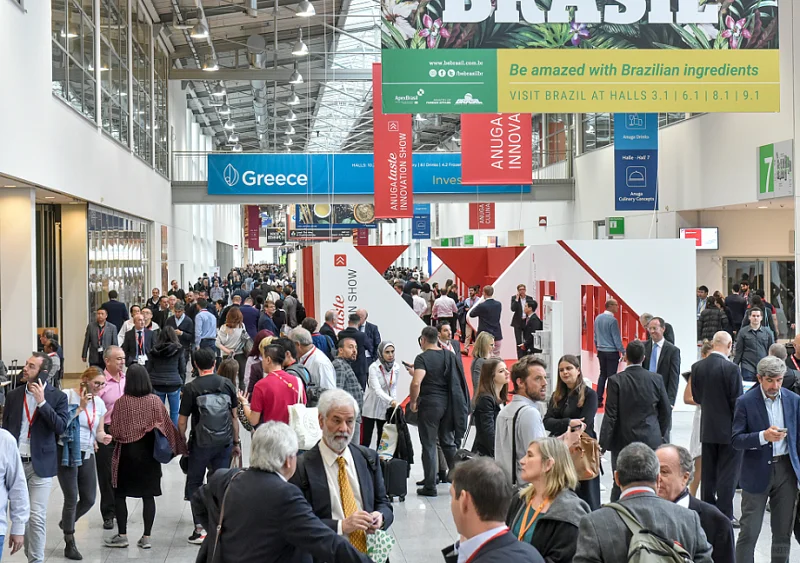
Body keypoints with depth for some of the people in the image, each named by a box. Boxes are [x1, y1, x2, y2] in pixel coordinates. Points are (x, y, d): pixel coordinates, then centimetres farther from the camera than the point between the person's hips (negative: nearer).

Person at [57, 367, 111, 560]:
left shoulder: (99, 403, 6)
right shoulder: (67, 396, -11)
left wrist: (103, 437, -10)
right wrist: (80, 407, -21)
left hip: (87, 454, 6)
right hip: (67, 453, -6)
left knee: (89, 499, 8)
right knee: (71, 498, -2)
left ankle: (67, 523, 39)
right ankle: (69, 544, 15)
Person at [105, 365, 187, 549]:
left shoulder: (121, 402, -13)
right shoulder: (155, 401, -7)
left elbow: (115, 432, -10)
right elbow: (167, 426, -3)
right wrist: (178, 446, 8)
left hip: (127, 454, -2)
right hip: (149, 454, 2)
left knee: (119, 494, 11)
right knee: (148, 496, 8)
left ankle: (122, 535, 12)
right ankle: (146, 537, 9)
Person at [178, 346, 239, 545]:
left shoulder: (191, 388, -7)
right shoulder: (227, 384, 2)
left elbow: (182, 421, -5)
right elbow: (234, 416, 8)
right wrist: (236, 442, 16)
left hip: (201, 444, -3)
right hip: (224, 443, 3)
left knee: (194, 484, 9)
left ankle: (200, 527, 2)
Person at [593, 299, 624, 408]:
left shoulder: (598, 318, 5)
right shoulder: (612, 320, -16)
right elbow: (616, 338, -14)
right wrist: (623, 352, -8)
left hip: (601, 352, 7)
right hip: (612, 352, -7)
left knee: (603, 374, 14)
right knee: (611, 376, 1)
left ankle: (598, 400, 12)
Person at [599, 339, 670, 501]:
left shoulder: (616, 380, -10)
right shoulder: (656, 379, -2)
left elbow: (610, 415, -11)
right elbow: (666, 411, 5)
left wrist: (603, 444, -7)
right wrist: (660, 434, 19)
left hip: (622, 441, -2)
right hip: (651, 440, 2)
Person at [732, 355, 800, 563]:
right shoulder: (746, 402, -7)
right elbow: (736, 440, -10)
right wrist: (763, 436, -25)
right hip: (757, 472, -3)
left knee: (783, 531, 11)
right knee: (749, 531, 0)